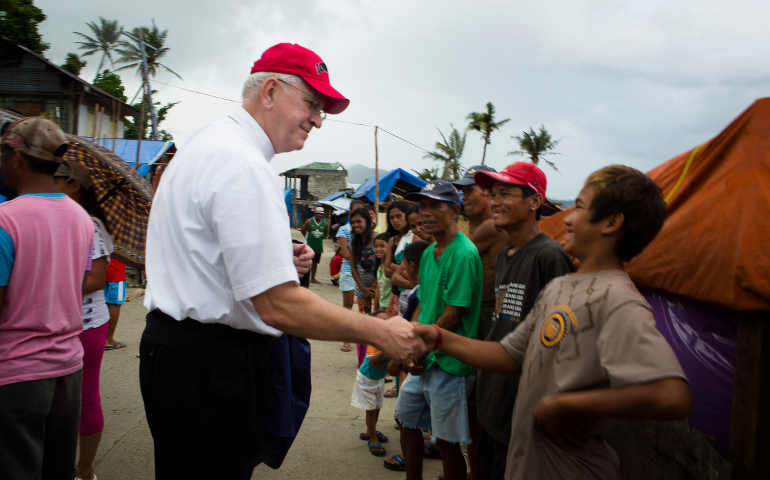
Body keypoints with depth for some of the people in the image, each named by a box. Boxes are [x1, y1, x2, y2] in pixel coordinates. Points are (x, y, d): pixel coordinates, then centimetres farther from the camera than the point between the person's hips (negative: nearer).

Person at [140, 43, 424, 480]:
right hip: (210, 367, -10)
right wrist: (381, 333, -19)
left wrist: (278, 260, 9)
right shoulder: (245, 166, -21)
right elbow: (279, 306, -27)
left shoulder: (209, 145, 13)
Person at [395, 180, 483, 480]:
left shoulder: (463, 254, -19)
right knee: (406, 419, 20)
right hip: (423, 358, 9)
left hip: (447, 362, -9)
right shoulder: (429, 252, 9)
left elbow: (453, 316, -20)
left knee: (447, 441, 4)